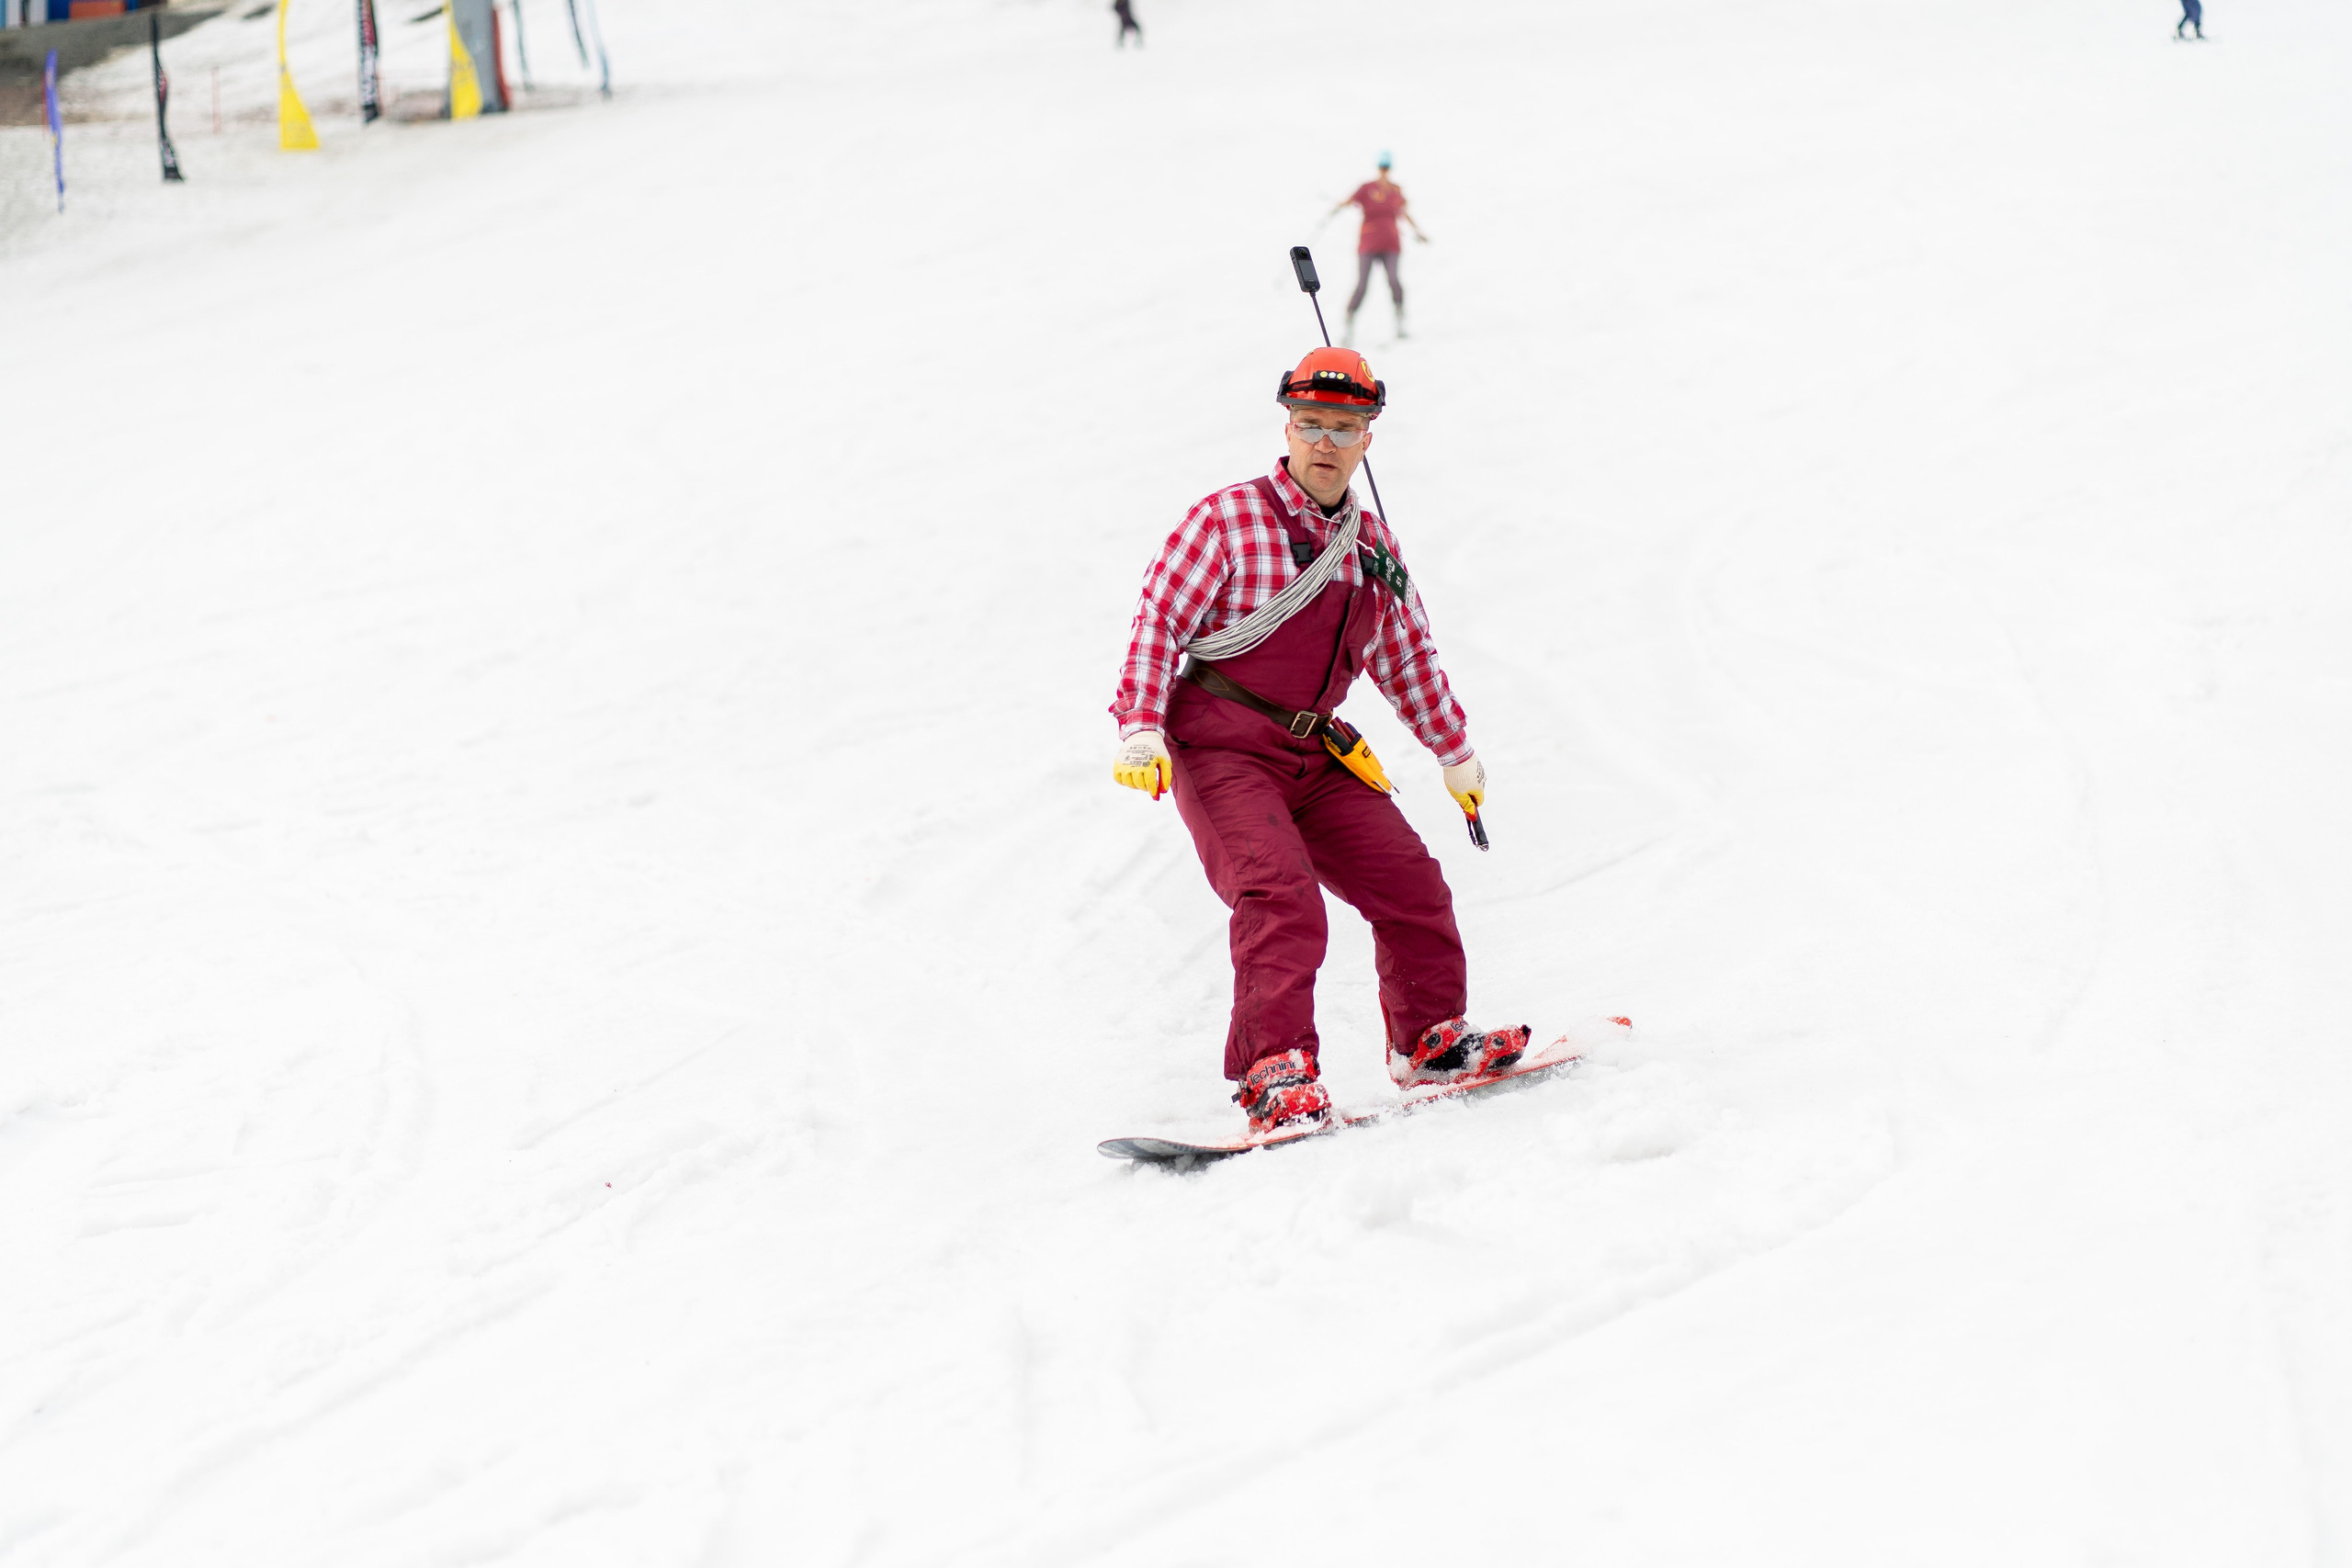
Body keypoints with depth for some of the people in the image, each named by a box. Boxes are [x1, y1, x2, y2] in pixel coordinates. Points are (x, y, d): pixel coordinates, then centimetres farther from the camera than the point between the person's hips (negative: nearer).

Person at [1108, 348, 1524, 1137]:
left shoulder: (1371, 544, 12)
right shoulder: (1227, 519, -7)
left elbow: (1407, 656, 25)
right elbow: (1158, 621, -11)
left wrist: (1456, 750, 33)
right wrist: (1140, 725, -23)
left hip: (1317, 757, 6)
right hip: (1222, 751, -6)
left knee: (1409, 884, 2)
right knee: (1279, 894, -25)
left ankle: (1429, 1039, 22)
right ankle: (1274, 1070, -27)